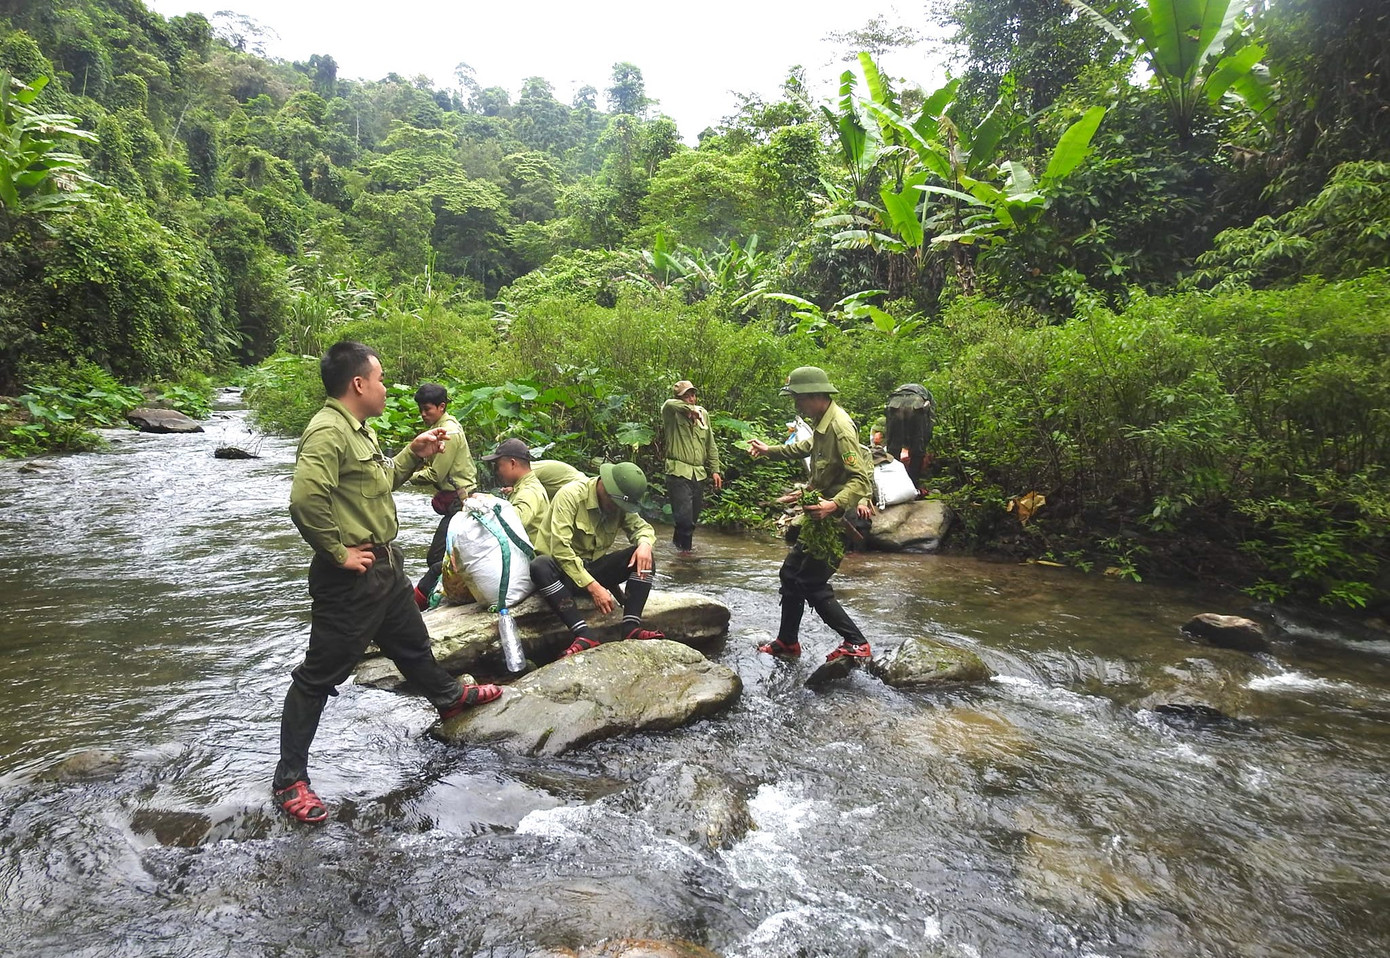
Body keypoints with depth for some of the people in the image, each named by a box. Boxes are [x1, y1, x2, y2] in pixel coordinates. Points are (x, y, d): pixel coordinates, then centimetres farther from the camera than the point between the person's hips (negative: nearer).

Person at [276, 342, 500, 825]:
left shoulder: (358, 429, 11)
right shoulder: (327, 431, -22)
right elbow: (305, 500, -34)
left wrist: (415, 453, 11)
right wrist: (339, 552, -23)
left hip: (385, 566, 10)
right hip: (350, 578, -10)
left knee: (412, 642, 29)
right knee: (320, 675, 2)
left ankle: (449, 697, 53)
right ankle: (290, 779, 15)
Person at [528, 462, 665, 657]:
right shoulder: (571, 495, -20)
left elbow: (642, 527, 6)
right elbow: (560, 548, -28)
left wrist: (645, 543, -20)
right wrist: (593, 587, -32)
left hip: (594, 567, 5)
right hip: (564, 569, -5)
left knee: (643, 557, -16)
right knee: (540, 566, -38)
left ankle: (631, 627, -30)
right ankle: (585, 636, -46)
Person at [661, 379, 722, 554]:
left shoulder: (703, 414, 13)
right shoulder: (672, 415, -4)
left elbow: (711, 446, 16)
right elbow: (669, 404, -30)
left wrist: (715, 470, 12)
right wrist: (691, 409, -25)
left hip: (699, 474, 5)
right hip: (678, 472, -5)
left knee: (694, 516, 13)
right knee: (684, 515, -13)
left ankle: (679, 541, 37)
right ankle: (684, 546, 10)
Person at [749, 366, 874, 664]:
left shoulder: (840, 428, -22)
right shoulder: (822, 423, 8)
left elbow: (860, 479, -28)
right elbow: (807, 447, 31)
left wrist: (834, 504, -43)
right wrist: (769, 451, 39)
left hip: (838, 517, -10)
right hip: (821, 515, 10)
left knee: (811, 583, -8)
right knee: (790, 573, 15)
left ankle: (855, 643, 2)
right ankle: (787, 642, 27)